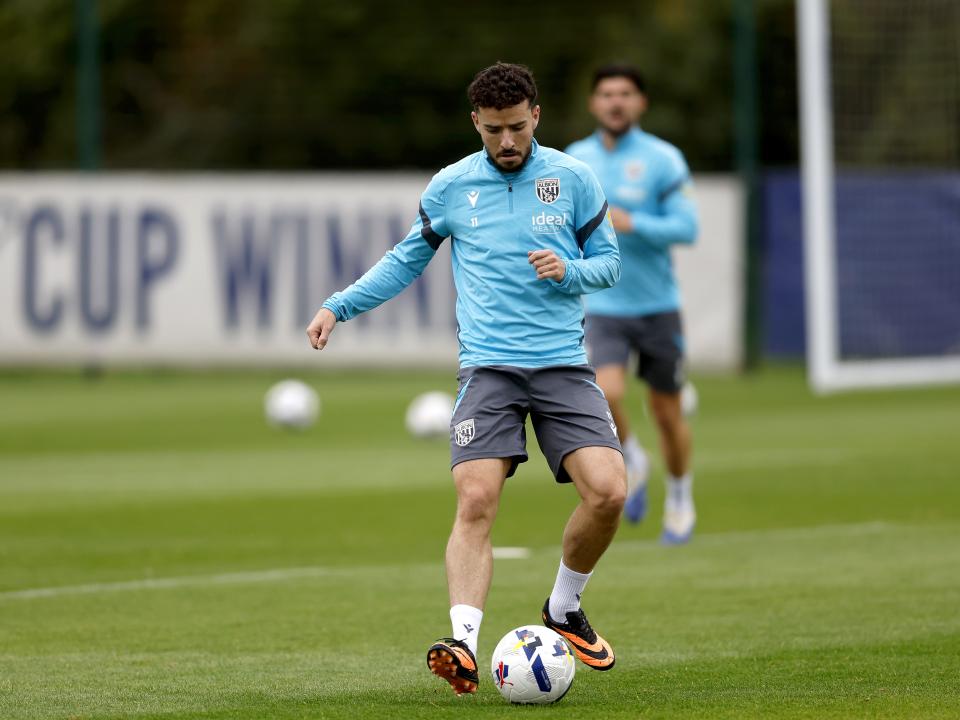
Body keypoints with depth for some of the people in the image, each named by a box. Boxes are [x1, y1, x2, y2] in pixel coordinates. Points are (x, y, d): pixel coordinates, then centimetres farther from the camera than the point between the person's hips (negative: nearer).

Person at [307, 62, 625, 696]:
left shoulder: (573, 179, 5)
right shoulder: (451, 187, 7)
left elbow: (609, 261, 11)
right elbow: (406, 261, 20)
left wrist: (568, 270, -10)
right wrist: (338, 307, 12)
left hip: (563, 364, 1)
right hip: (488, 367, 0)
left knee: (608, 491, -14)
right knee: (476, 501, -19)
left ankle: (564, 608, 11)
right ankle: (464, 644, -27)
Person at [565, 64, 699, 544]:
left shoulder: (662, 160, -7)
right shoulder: (576, 158, 4)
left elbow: (686, 228, -12)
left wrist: (630, 224, -22)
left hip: (657, 305, -1)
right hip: (604, 306, 1)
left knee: (666, 411, 7)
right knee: (606, 393, -22)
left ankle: (680, 497, 32)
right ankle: (632, 463, 10)